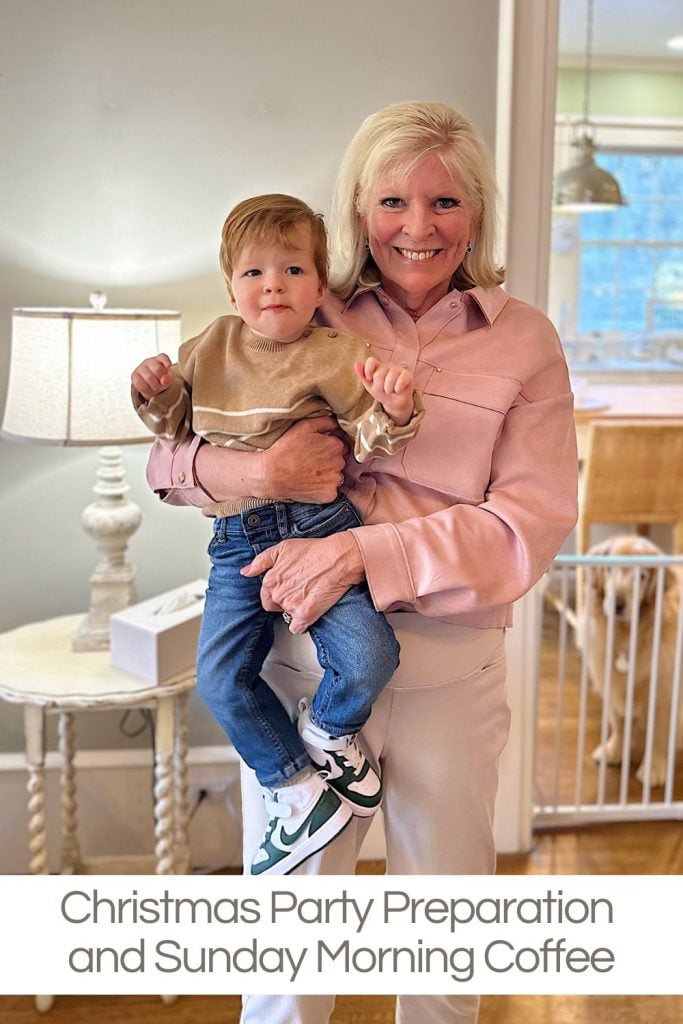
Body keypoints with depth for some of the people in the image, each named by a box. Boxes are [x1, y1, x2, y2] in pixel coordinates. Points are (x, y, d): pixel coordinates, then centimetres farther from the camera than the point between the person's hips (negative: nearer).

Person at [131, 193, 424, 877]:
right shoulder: (211, 347, 10)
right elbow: (177, 423, 21)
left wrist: (394, 411, -25)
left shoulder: (331, 357, -3)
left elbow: (368, 442, -5)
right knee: (219, 678, -4)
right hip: (237, 541, 4)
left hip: (316, 525, -3)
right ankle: (294, 788, 17)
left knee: (369, 657, -17)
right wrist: (157, 393, 1)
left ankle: (327, 728, 18)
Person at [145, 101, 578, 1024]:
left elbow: (534, 518, -8)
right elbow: (169, 455, 5)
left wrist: (365, 552, -20)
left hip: (448, 663, 0)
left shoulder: (523, 340, 2)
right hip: (299, 653, 0)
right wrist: (251, 473, -18)